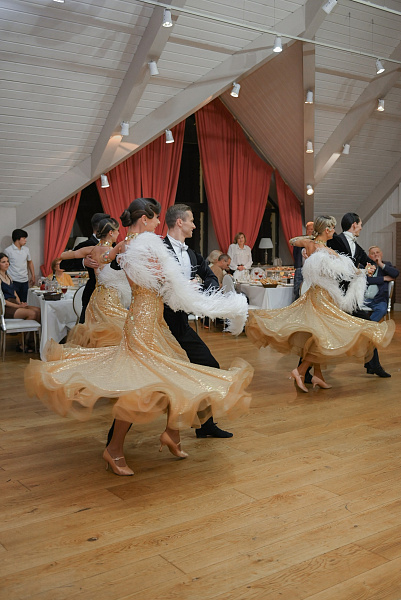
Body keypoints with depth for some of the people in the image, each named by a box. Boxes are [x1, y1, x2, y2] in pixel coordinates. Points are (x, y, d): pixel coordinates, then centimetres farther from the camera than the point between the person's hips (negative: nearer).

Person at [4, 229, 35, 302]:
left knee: (23, 303, 8)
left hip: (25, 281, 5)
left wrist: (33, 276, 16)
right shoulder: (8, 250, -7)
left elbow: (30, 262, 20)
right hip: (14, 281, -5)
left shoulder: (26, 249, 7)